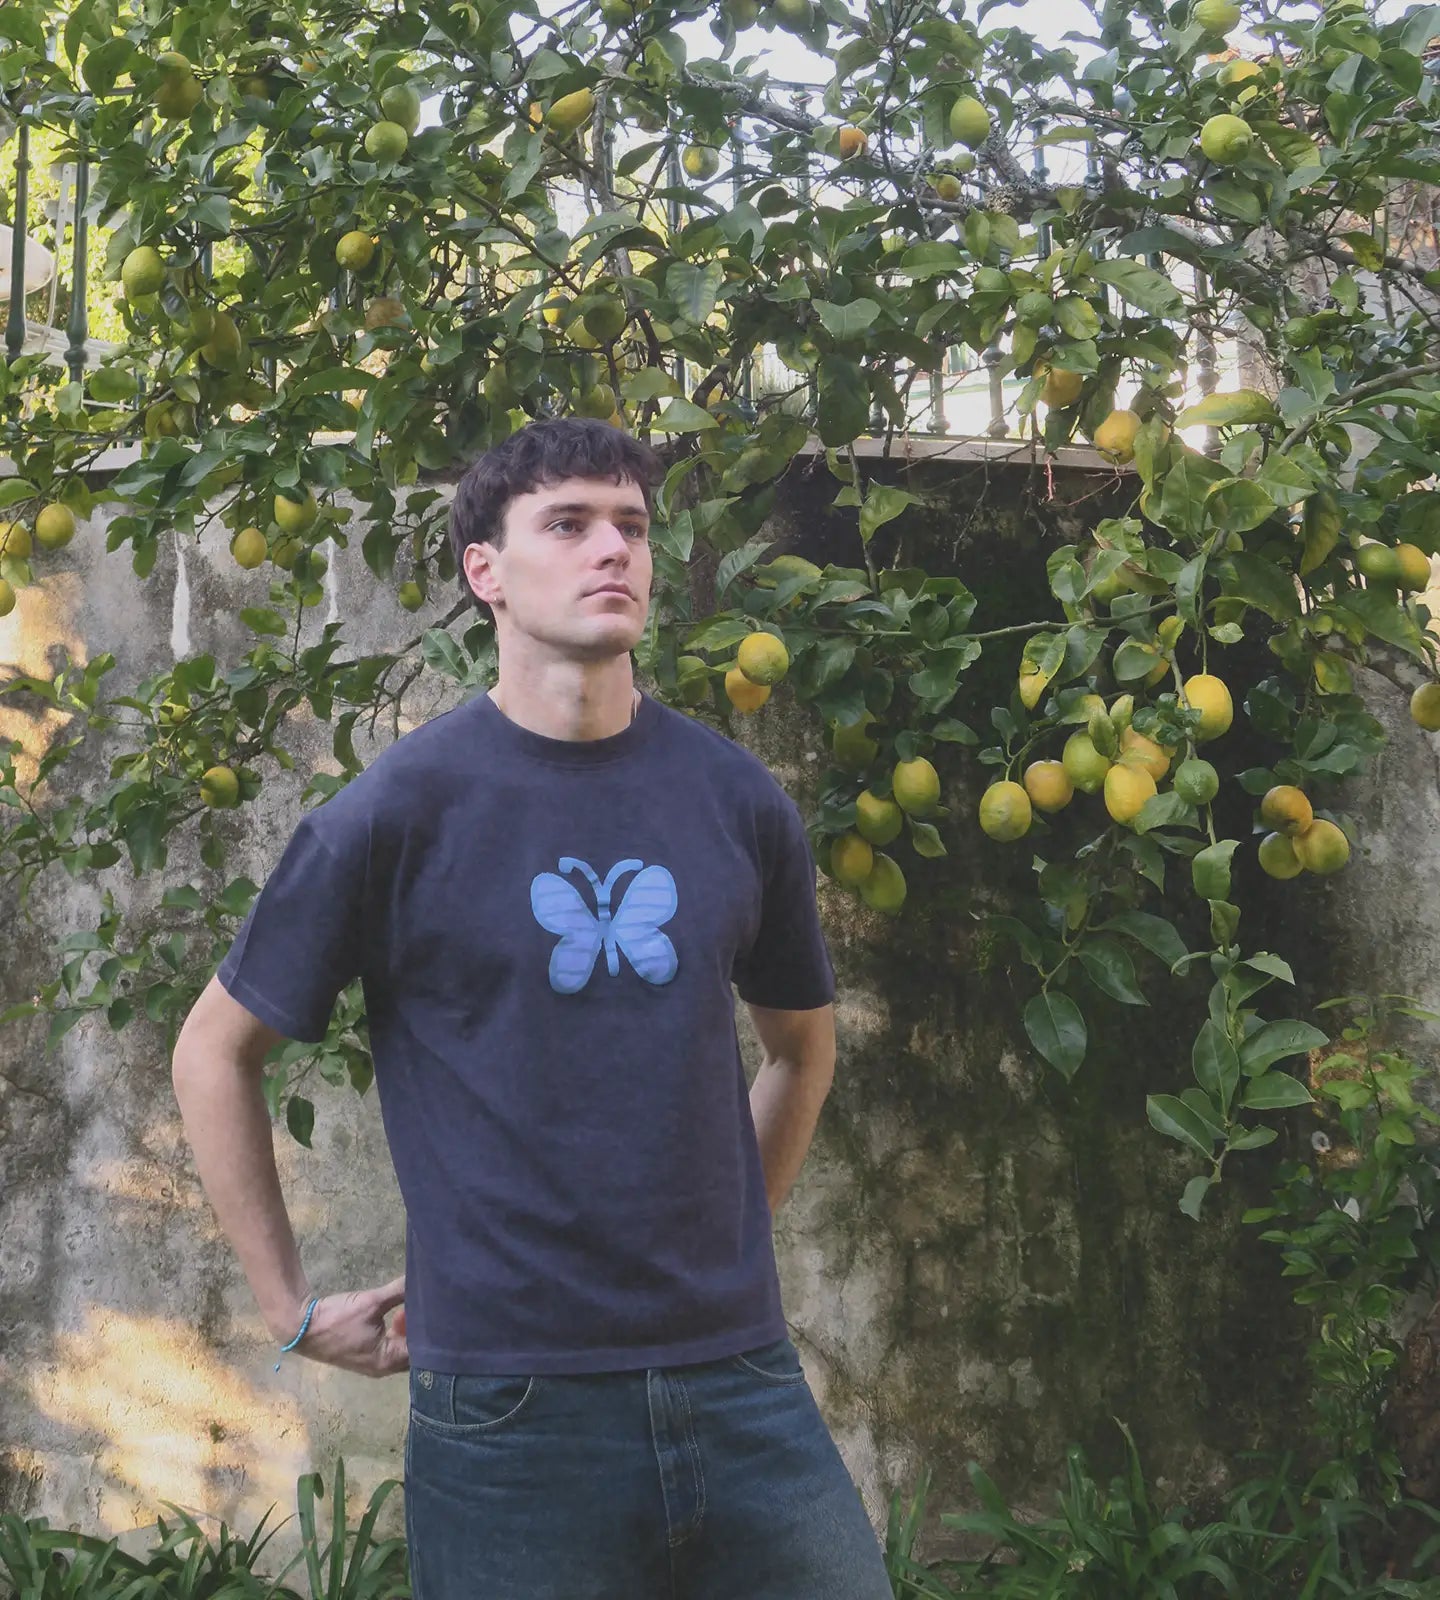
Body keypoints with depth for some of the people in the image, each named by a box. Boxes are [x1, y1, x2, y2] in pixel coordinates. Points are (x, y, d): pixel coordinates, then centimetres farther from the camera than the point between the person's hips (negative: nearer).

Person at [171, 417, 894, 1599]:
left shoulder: (737, 800, 3)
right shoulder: (402, 808, -7)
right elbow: (215, 1054, 2)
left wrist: (729, 1235, 13)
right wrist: (293, 1306, 1)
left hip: (741, 1374, 4)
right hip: (510, 1402, -3)